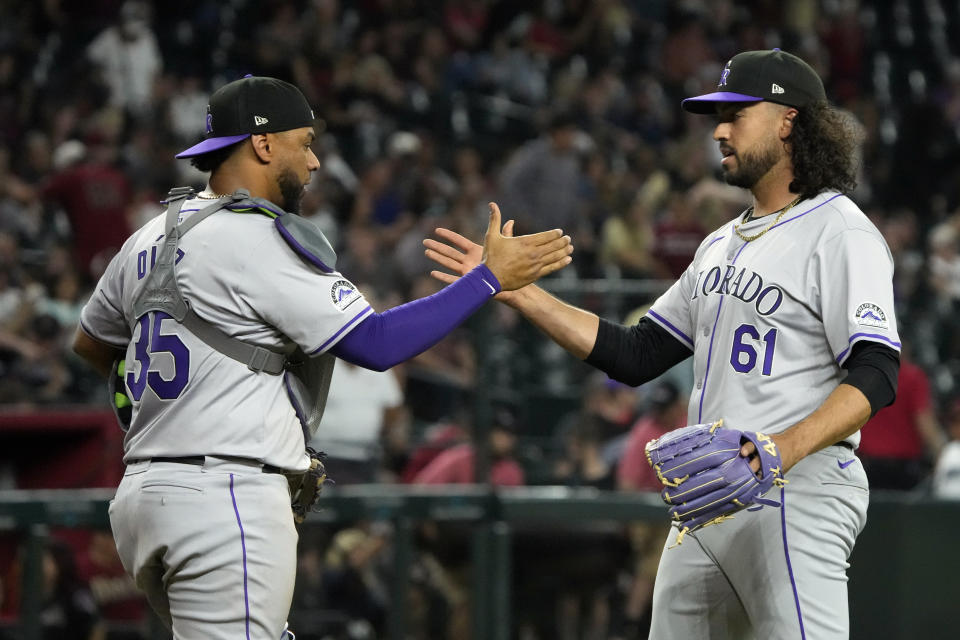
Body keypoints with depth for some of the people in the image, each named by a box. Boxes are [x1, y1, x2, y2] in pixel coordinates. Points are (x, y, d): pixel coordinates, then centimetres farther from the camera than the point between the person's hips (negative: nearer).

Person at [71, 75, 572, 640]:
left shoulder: (150, 238, 15)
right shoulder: (262, 239, -11)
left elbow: (92, 343, 30)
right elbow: (378, 344, -13)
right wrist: (491, 277, -7)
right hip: (224, 499, -9)